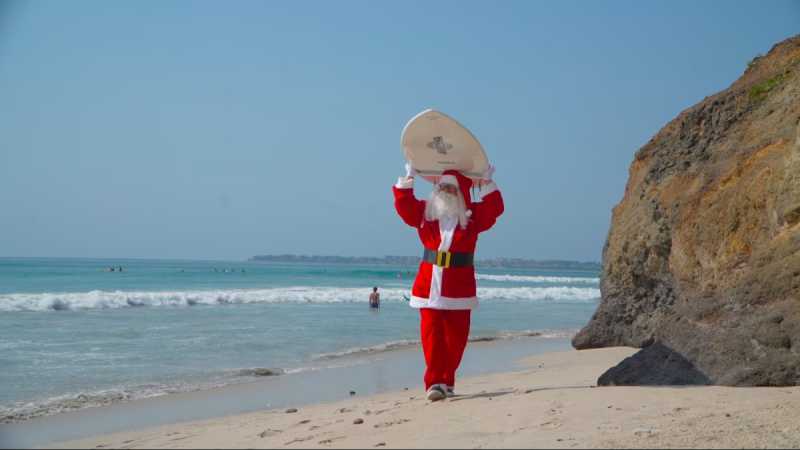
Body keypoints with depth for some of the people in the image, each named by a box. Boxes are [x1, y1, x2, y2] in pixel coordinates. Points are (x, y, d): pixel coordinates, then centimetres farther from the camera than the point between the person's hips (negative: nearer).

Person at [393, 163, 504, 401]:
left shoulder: (472, 215, 5)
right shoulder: (425, 211, 10)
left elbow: (495, 209, -9)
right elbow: (404, 205, 1)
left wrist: (487, 182, -11)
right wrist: (408, 179, -4)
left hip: (459, 286, 0)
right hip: (429, 284, 0)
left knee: (456, 337, 3)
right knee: (432, 335, -7)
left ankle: (447, 382, 16)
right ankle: (434, 382, -7)